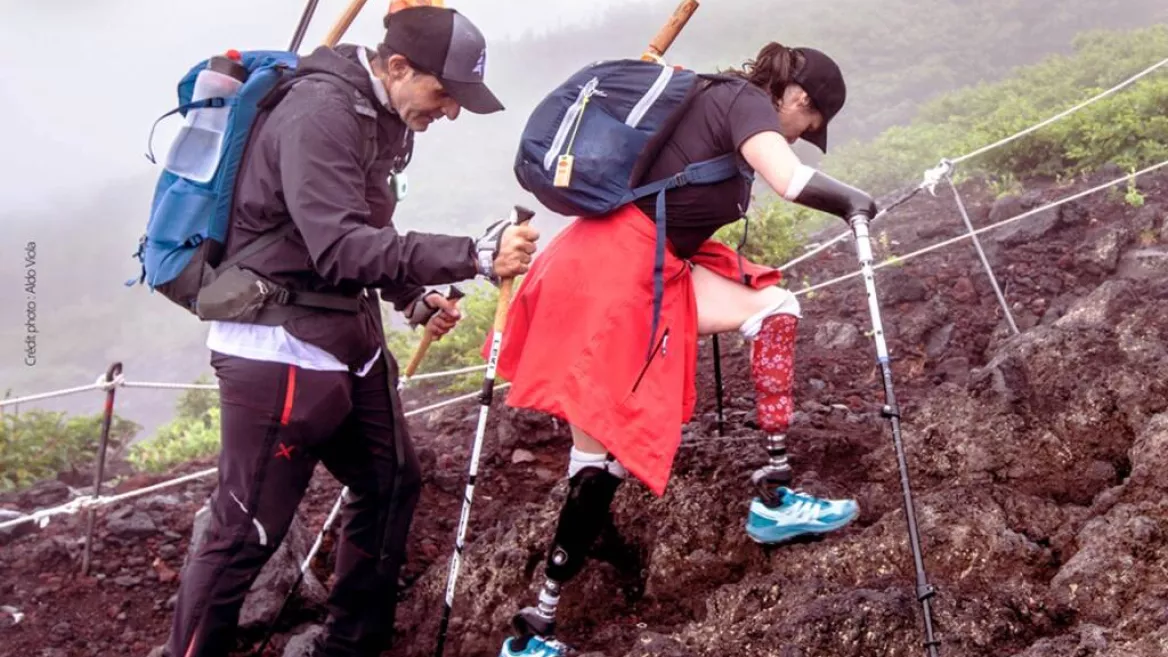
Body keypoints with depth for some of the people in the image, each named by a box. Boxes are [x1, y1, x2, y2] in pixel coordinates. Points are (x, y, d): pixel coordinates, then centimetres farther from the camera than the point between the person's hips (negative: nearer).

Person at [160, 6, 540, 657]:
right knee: (247, 533, -5)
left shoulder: (382, 119, 9)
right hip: (279, 349, -10)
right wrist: (475, 255, -32)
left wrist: (412, 298, 6)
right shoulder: (320, 111, -21)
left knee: (393, 483, 16)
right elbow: (341, 249, -29)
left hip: (349, 339, 10)